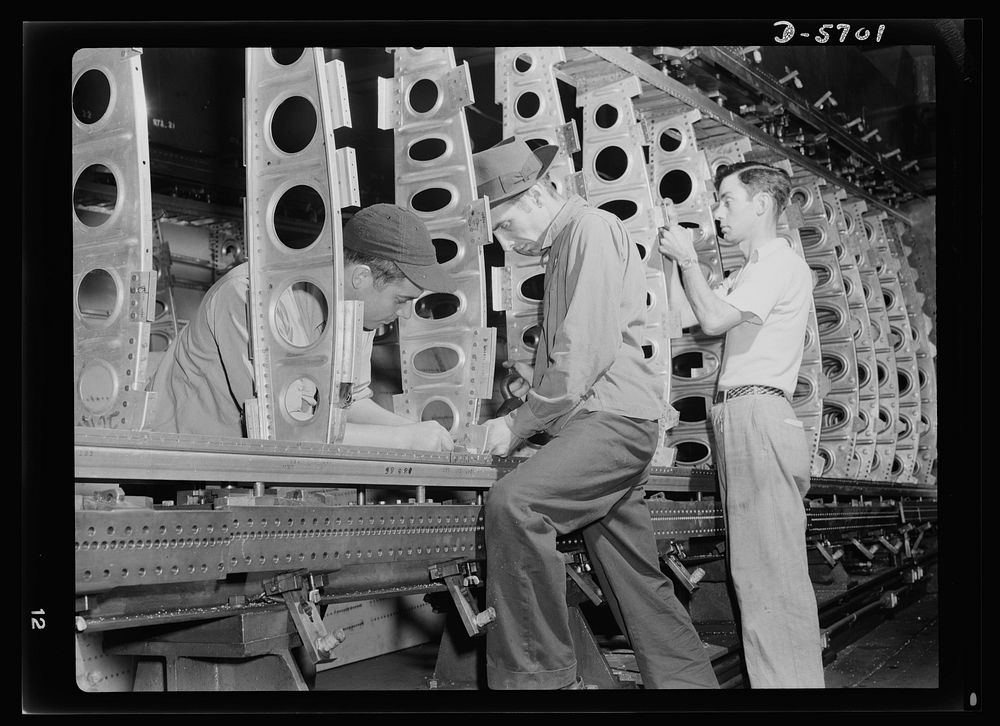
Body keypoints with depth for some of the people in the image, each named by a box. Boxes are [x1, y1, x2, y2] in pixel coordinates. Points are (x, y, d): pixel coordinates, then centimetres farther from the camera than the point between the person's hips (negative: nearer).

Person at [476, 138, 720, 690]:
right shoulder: (562, 248, 22)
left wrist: (519, 424, -13)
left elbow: (589, 348, -17)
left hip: (613, 417, -10)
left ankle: (539, 676, -24)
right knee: (637, 581, 11)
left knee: (512, 503, -29)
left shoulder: (593, 228, -7)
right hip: (596, 422, 10)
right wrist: (538, 377, 15)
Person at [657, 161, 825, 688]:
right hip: (739, 421, 10)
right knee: (754, 568, 8)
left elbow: (713, 319, -12)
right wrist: (673, 253, 22)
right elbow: (686, 314, 24)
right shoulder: (750, 273, 26)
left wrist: (686, 257, 0)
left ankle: (790, 682, -11)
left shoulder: (782, 264, -4)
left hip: (757, 413, -10)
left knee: (772, 568, -12)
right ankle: (776, 679, 12)